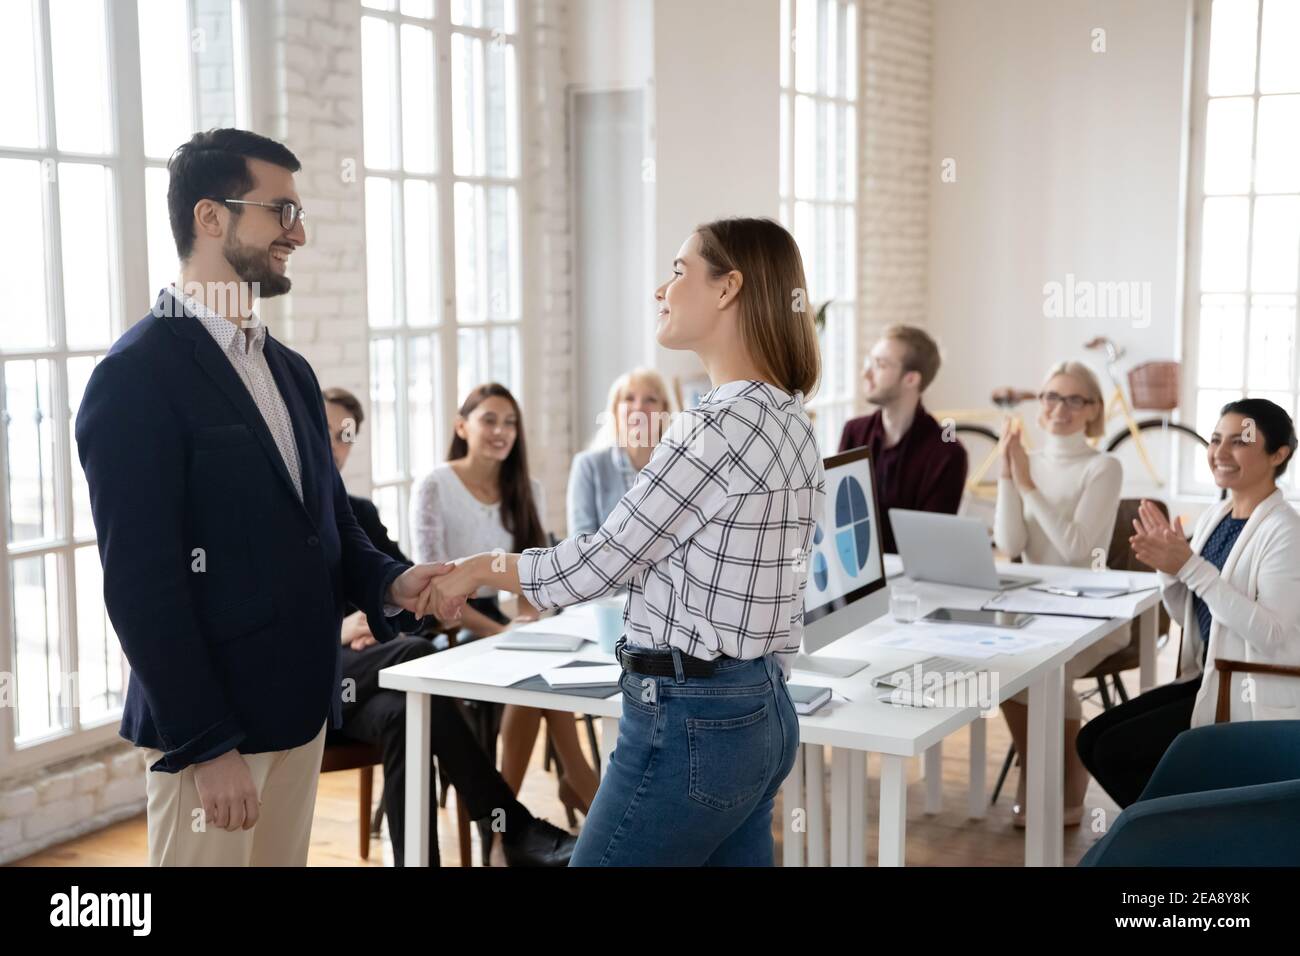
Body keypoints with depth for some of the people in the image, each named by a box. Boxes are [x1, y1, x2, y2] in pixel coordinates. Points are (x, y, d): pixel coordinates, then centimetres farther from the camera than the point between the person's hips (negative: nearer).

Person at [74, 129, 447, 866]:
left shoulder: (290, 369, 13)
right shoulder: (137, 375, -13)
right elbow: (140, 581, -17)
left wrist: (387, 582, -5)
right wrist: (206, 745, -18)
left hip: (299, 706, 8)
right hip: (209, 723, -8)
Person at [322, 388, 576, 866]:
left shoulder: (360, 513, 20)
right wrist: (331, 632, -23)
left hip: (361, 676, 4)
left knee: (400, 713, -35)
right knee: (416, 654, -33)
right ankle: (511, 827, -34)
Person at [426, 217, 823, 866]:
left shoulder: (722, 424, -19)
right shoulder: (788, 417, 10)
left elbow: (602, 561, -14)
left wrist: (481, 569, 2)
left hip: (691, 722, -9)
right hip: (762, 713, 9)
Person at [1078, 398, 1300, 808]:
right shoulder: (1214, 515, 8)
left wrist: (1191, 567, -27)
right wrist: (1169, 567, -7)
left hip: (1256, 699, -8)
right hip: (1210, 680, 8)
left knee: (1115, 749, -13)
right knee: (1093, 738, 0)